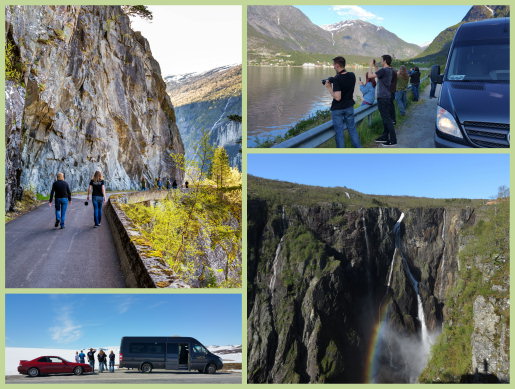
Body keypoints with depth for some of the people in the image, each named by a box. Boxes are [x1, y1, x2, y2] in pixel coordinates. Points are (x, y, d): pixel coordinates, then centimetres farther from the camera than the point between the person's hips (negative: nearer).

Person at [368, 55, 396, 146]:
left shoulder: (384, 70, -19)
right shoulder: (389, 70, 11)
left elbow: (370, 75, -17)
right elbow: (378, 74, 24)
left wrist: (371, 65, -4)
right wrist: (375, 66, 21)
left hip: (383, 98, -10)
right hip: (386, 97, 10)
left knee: (387, 119, -8)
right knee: (386, 118, 17)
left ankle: (393, 140, -7)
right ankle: (385, 137, 27)